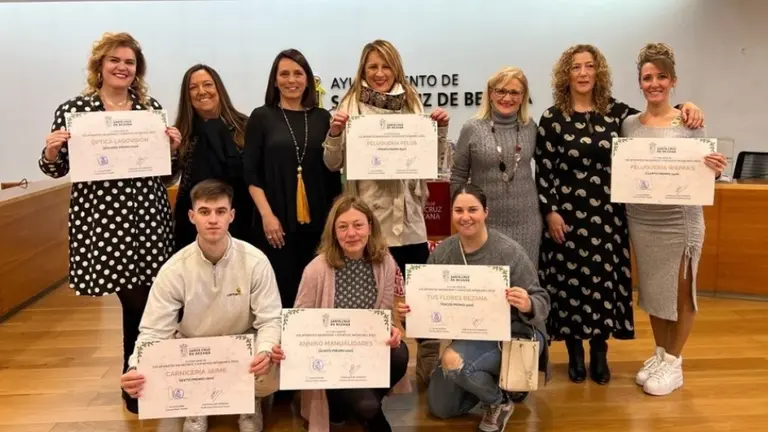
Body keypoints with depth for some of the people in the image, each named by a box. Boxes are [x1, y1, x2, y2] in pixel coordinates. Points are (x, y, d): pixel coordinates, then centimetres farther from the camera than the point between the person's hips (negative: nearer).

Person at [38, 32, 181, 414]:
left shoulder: (152, 108, 7)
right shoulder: (72, 109, -1)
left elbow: (168, 168, 12)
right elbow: (56, 169, 5)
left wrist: (173, 148, -7)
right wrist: (50, 151, -16)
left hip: (149, 218, 3)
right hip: (101, 222, -2)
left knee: (148, 301, 6)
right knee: (139, 303, 1)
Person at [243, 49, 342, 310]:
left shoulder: (322, 118, 9)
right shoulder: (261, 117, 3)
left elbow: (333, 171, 11)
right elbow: (251, 172, -2)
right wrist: (267, 214, -11)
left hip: (317, 220, 2)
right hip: (277, 221, -2)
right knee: (280, 291, -1)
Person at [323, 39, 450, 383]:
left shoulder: (412, 103, 9)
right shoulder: (352, 105, 0)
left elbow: (433, 159, 12)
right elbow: (333, 164, -1)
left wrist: (441, 128, -3)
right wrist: (335, 131, -17)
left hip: (409, 215, 3)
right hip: (369, 216, -2)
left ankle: (430, 365, 26)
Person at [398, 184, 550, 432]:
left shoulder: (509, 251, -20)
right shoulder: (442, 253, -7)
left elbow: (541, 302, -17)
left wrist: (528, 306, -40)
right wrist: (410, 309, -20)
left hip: (513, 333, -6)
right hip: (469, 336, 6)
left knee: (453, 361, -32)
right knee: (440, 408, 10)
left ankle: (500, 401, -2)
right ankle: (489, 381, 34)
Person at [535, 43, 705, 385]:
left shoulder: (615, 111, 5)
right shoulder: (552, 118, -2)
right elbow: (543, 169, -3)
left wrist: (684, 108, -4)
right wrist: (550, 211, -9)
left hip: (607, 213, 2)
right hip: (567, 213, -2)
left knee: (604, 278, 7)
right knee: (570, 279, 4)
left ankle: (600, 353, 24)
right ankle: (575, 353, 21)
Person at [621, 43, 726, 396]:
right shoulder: (629, 124, 3)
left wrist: (715, 170, -25)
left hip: (680, 221, -3)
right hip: (641, 220, 3)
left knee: (680, 292, 7)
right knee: (652, 290, 14)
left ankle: (673, 363, 22)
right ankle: (660, 354, 31)